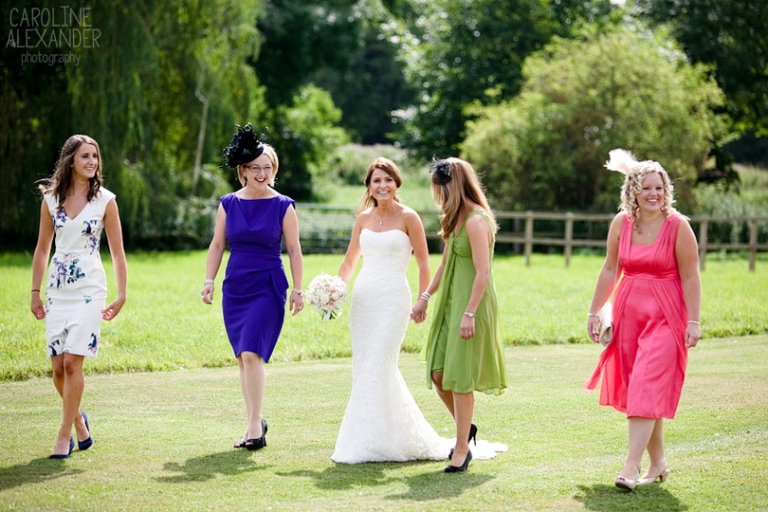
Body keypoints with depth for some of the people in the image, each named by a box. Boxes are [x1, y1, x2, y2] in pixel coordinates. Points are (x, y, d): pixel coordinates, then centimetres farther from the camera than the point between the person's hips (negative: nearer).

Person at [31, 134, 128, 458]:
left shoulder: (105, 200, -2)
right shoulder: (51, 199, 5)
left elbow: (117, 252, 1)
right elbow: (42, 248, 12)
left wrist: (121, 296, -3)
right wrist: (35, 292, 9)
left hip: (89, 289, -3)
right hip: (57, 289, 3)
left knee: (72, 363, -12)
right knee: (58, 368, 3)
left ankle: (64, 435, -2)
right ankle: (79, 421, 27)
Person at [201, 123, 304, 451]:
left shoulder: (283, 206, -2)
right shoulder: (228, 204, 6)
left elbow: (294, 250, 0)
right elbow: (217, 244, 10)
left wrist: (298, 289, -4)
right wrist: (209, 280, 1)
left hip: (268, 288, -4)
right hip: (235, 288, 4)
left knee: (252, 353, -16)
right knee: (243, 358, 8)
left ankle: (255, 428, -14)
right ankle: (255, 422, 20)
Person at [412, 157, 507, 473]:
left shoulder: (476, 222, -17)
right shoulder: (457, 219, 13)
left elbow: (483, 273, -21)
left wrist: (469, 314, -23)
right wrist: (426, 297, 23)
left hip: (471, 304, -9)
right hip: (450, 303, 9)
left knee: (459, 377, -4)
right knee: (438, 373, 8)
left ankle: (462, 449, 5)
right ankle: (465, 427, 27)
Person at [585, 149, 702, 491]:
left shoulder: (678, 226, -10)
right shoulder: (621, 223, 2)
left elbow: (690, 277, -9)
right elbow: (610, 270, 9)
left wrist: (693, 322, -13)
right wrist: (594, 312, 9)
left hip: (665, 316, -5)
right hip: (629, 313, 5)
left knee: (646, 390, -12)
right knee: (639, 390, 8)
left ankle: (631, 467, -14)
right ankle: (657, 463, 20)